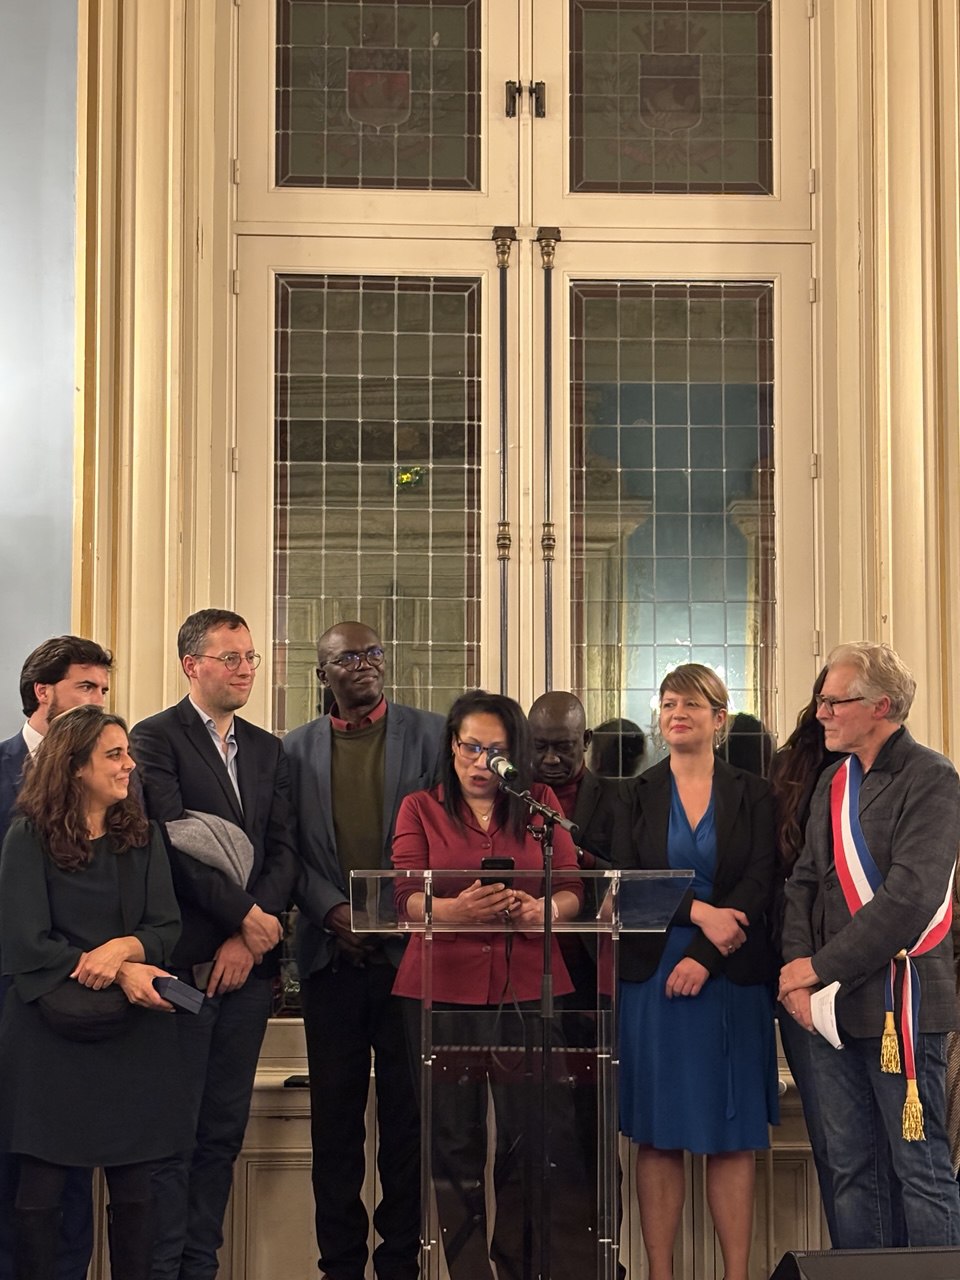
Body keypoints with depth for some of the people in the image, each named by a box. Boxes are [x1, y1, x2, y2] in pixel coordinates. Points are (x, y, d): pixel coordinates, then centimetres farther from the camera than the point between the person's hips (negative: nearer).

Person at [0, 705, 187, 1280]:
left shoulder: (142, 836, 10)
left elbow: (167, 926, 3)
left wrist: (123, 947, -19)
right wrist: (121, 973, -16)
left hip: (134, 1032, 3)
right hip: (50, 1032, -3)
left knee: (134, 1189, 4)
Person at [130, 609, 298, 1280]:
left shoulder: (268, 749, 16)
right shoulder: (156, 738, -3)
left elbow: (284, 851, 9)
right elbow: (174, 843, -13)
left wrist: (249, 939, -4)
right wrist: (244, 914, -11)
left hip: (249, 963, 6)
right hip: (185, 963, -5)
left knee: (224, 1132, 9)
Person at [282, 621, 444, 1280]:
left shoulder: (430, 734, 5)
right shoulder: (297, 749, 10)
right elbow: (290, 850, 5)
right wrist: (332, 910, -10)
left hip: (410, 948, -2)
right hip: (332, 951, 2)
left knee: (409, 1109, 2)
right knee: (336, 1111, 6)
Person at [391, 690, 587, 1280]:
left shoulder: (540, 803, 13)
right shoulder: (421, 809, 10)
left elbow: (572, 889, 9)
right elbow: (407, 899, 0)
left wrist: (541, 910, -13)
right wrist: (457, 910, -20)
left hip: (529, 989, 0)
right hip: (444, 989, 0)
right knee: (455, 1140, 1)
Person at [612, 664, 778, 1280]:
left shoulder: (752, 795, 6)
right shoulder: (639, 796, 9)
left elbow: (760, 886, -4)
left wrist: (703, 957, -14)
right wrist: (697, 911, -16)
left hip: (732, 979, 0)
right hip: (651, 977, 1)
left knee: (733, 1136, 0)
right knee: (659, 1136, 1)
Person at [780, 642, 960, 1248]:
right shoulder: (835, 782, 14)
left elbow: (910, 897, -18)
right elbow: (805, 881, 12)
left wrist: (821, 966, -14)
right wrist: (797, 968, -4)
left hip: (899, 1001, -7)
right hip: (831, 1003, 7)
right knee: (851, 1170, 12)